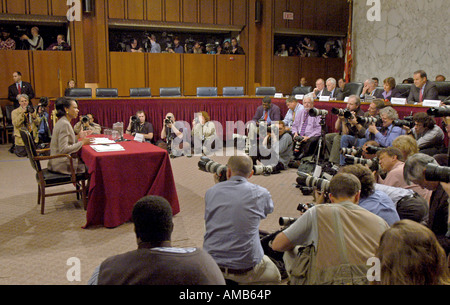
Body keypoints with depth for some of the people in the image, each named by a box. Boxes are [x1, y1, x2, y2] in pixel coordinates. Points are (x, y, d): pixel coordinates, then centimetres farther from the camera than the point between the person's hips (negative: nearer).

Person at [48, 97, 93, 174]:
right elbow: (63, 149, -24)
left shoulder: (62, 122, 12)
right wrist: (82, 142, -17)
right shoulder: (64, 124, -18)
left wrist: (78, 136, 8)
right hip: (63, 165, -9)